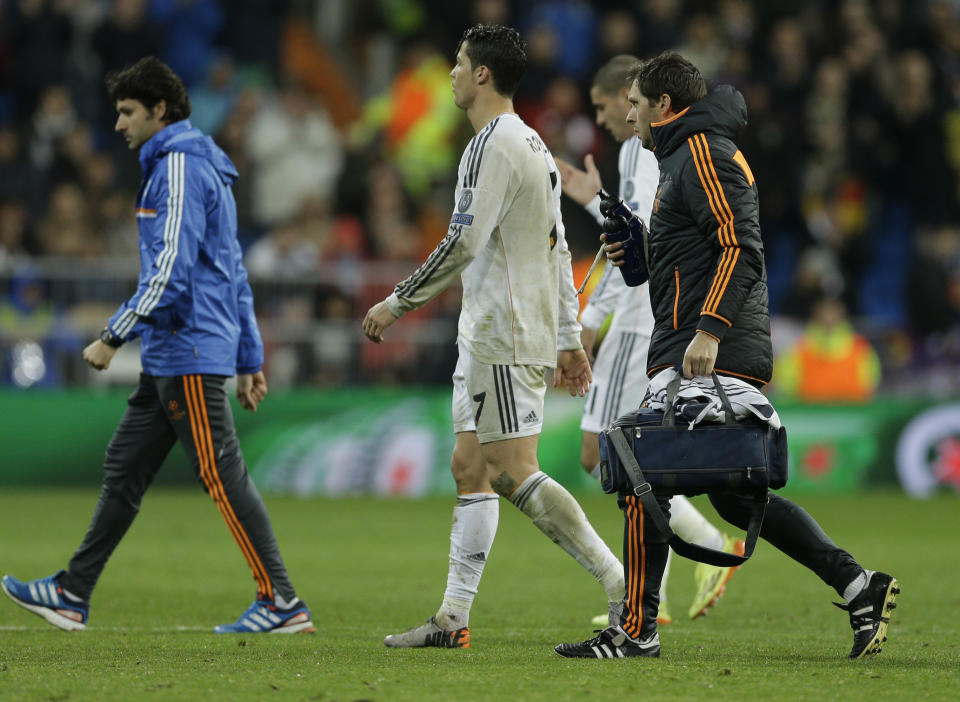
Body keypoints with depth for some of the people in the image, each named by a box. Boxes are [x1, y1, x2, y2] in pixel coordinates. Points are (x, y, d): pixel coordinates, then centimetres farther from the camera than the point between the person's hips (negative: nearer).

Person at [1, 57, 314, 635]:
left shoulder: (181, 166, -12)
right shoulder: (201, 166, 20)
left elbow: (171, 269, -21)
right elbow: (235, 273, 22)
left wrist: (114, 335, -17)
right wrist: (250, 360, 22)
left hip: (189, 353, -10)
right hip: (171, 357, 10)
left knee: (224, 477, -9)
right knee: (124, 468, 11)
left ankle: (282, 603, -7)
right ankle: (72, 595, 13)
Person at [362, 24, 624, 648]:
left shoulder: (494, 144, -13)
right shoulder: (533, 145, 18)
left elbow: (463, 242, -20)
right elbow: (559, 249, 20)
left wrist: (397, 303, -12)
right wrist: (569, 338, 21)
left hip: (503, 339, -10)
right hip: (487, 336, 10)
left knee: (515, 474, -12)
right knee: (470, 469, 9)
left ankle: (621, 584, -14)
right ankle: (453, 619, 9)